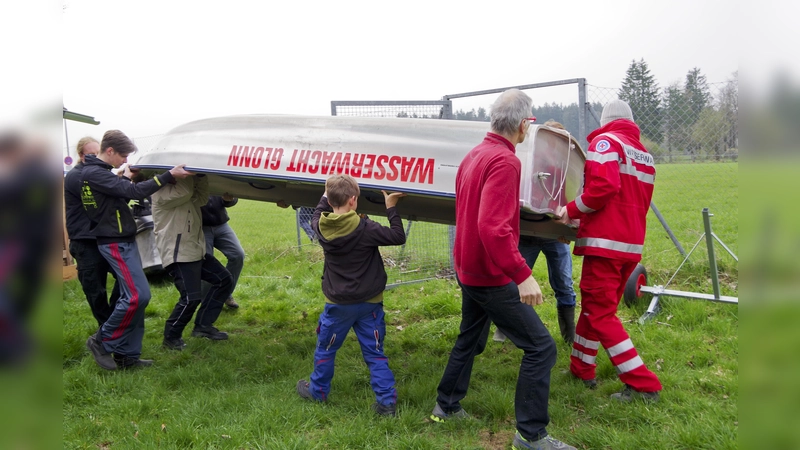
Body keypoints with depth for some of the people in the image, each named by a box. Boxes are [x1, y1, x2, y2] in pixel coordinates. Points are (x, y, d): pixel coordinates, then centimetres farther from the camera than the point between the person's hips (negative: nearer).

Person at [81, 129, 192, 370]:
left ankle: (126, 355, 13)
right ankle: (102, 342, 3)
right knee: (138, 295, -14)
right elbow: (135, 192, -25)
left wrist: (124, 179, 15)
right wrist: (169, 175, -28)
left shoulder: (99, 172, 15)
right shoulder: (94, 173, -17)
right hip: (115, 243, -10)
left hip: (124, 240, 10)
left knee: (132, 297, 8)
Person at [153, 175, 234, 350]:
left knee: (224, 279, 9)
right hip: (178, 254, -10)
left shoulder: (188, 193, 19)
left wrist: (200, 176, 1)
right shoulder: (162, 193, -12)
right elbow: (184, 192, -25)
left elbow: (202, 198, 11)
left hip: (196, 250, 10)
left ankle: (203, 325, 13)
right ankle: (171, 337, 6)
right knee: (191, 297, -16)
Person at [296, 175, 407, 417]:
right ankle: (387, 401, 6)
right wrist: (391, 208, -8)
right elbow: (398, 237, -14)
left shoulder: (321, 227, -6)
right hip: (369, 303, -2)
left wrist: (327, 195, 27)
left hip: (337, 304, 2)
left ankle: (317, 391, 36)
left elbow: (317, 215, 18)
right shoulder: (364, 228, -19)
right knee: (375, 353, 7)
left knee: (325, 349, 20)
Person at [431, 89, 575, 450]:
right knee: (541, 347, -2)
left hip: (469, 269, 10)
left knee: (470, 338, 25)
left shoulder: (474, 155, 7)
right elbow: (493, 226, -30)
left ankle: (446, 406, 37)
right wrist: (522, 275, -30)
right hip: (492, 276, -9)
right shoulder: (504, 161, -21)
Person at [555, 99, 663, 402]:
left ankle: (643, 385, -3)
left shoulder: (605, 142, -6)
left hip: (605, 242, -9)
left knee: (600, 314, -3)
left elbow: (603, 186, -23)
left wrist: (572, 210, -11)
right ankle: (581, 369, 29)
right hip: (632, 244, 9)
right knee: (594, 305, 20)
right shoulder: (644, 154, 19)